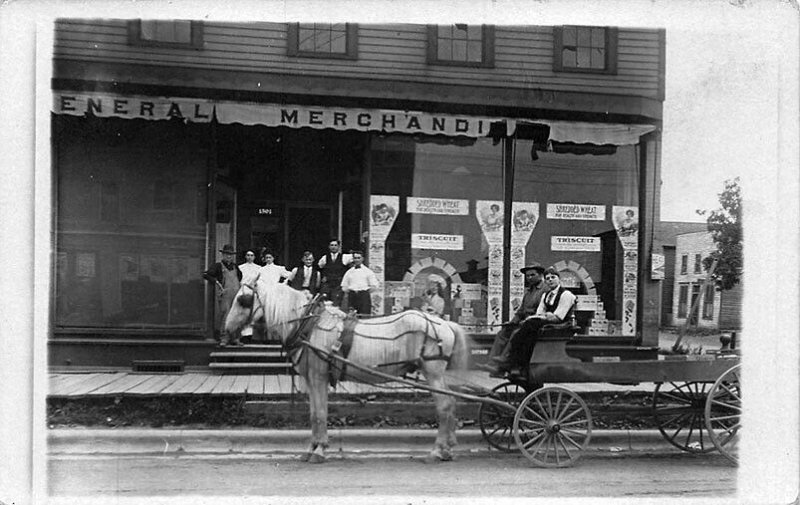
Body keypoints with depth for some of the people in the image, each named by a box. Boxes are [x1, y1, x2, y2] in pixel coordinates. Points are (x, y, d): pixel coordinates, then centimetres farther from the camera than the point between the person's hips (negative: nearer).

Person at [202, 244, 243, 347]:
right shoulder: (218, 265, 1)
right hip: (224, 294, -5)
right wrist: (216, 282, -13)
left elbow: (241, 276, 36)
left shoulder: (235, 266, 17)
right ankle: (223, 339, -5)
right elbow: (205, 275, -7)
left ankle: (236, 339, 9)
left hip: (236, 294, 5)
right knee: (225, 315, -10)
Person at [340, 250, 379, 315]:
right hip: (352, 296, 2)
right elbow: (344, 286, 18)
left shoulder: (368, 271, 8)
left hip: (364, 295, -2)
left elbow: (374, 285, 6)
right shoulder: (349, 272, 14)